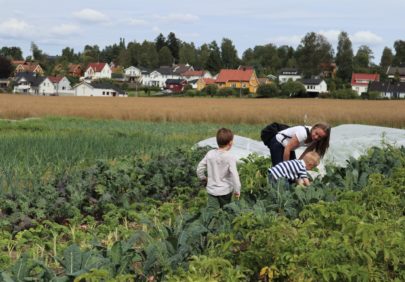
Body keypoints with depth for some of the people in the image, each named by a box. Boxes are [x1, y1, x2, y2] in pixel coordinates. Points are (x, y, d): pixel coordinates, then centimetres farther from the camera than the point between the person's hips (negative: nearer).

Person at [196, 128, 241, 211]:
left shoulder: (210, 154, -4)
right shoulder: (230, 157, -17)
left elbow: (199, 168, 1)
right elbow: (234, 175, -21)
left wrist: (204, 180, 19)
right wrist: (237, 190, -10)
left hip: (212, 190, 2)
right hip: (225, 191, -2)